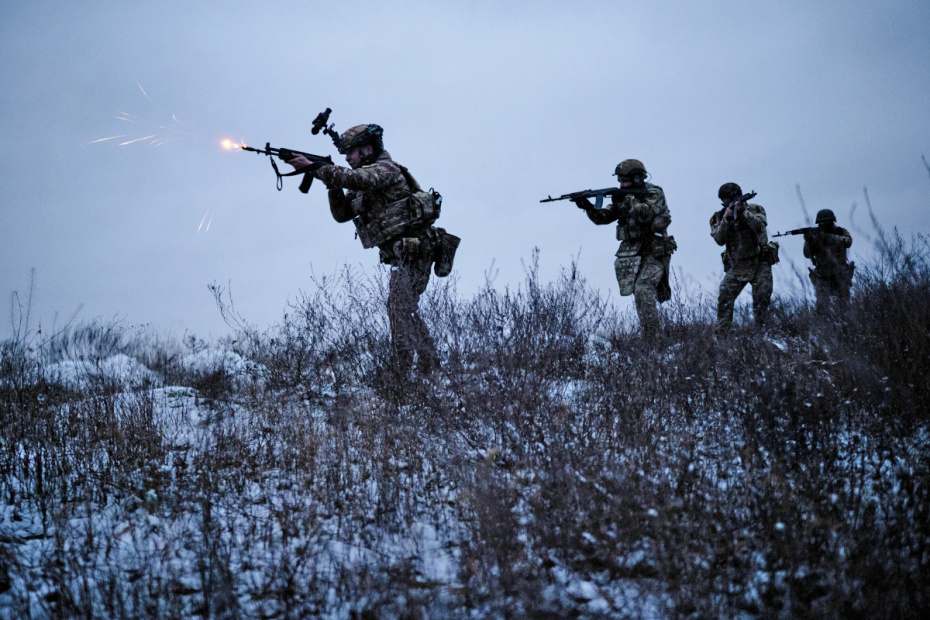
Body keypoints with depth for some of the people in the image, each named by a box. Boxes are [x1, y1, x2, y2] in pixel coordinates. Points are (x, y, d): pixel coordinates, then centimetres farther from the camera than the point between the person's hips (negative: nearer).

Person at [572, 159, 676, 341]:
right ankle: (646, 335, 21)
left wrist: (627, 200, -25)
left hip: (654, 252, -7)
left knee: (643, 289, -22)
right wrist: (589, 207, -13)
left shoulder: (654, 194, -8)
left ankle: (651, 338, -23)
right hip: (633, 254, 7)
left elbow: (646, 214, -27)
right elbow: (603, 217, 4)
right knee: (640, 293, 11)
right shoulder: (623, 196, 10)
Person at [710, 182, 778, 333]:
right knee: (724, 298, -8)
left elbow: (760, 227, -20)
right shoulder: (719, 217, 3)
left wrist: (743, 212, -29)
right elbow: (719, 240, -10)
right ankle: (721, 333, -2)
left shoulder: (755, 209, -1)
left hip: (759, 264, -1)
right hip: (736, 268, 2)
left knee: (762, 297, -9)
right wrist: (726, 220, -22)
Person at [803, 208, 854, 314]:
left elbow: (848, 241, -25)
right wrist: (808, 241, -30)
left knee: (844, 305, 3)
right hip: (822, 277, 0)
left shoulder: (841, 232, -2)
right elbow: (807, 254, -11)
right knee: (822, 306, -15)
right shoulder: (815, 235, -2)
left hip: (840, 276, 0)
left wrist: (827, 237, -35)